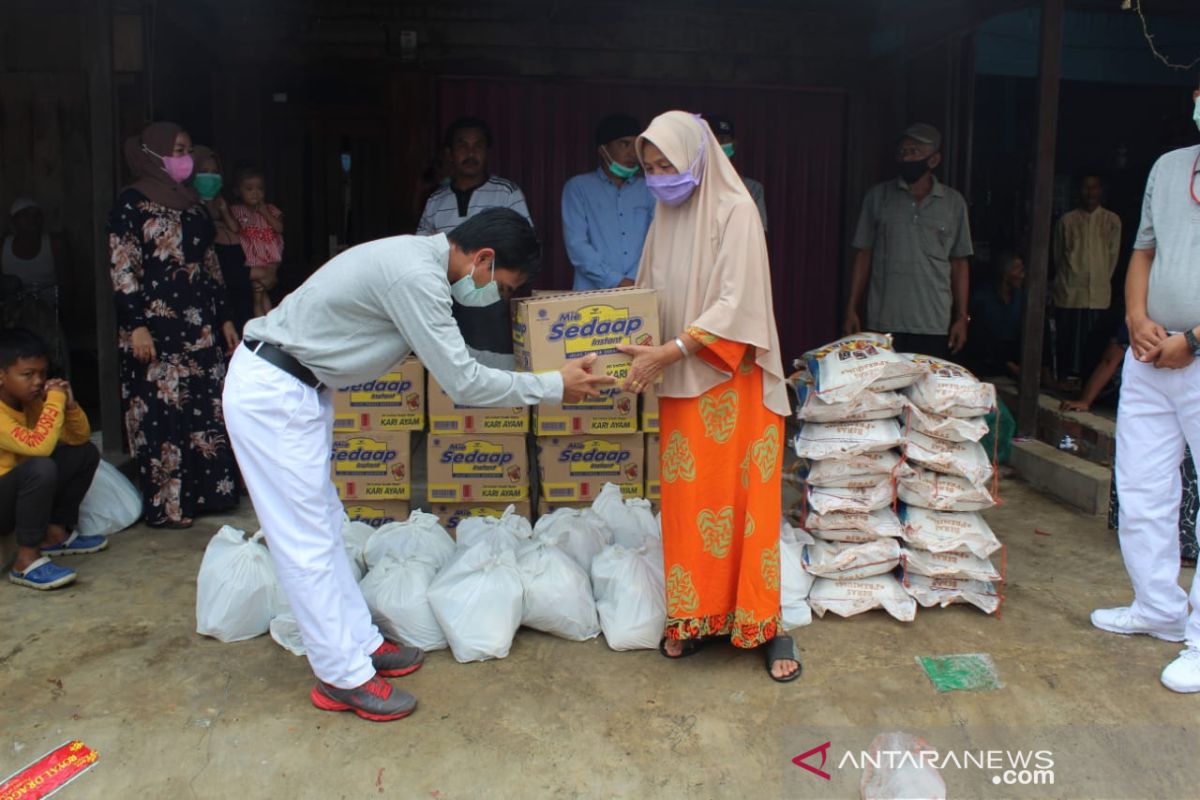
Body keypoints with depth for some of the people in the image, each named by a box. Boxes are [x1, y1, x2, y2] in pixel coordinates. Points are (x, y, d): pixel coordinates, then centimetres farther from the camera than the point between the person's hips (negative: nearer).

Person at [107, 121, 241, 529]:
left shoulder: (191, 202, 16)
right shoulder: (132, 202, -4)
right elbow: (122, 269, -9)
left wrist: (224, 318, 15)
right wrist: (136, 325, -15)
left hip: (199, 326, 7)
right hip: (157, 327, -7)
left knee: (207, 410, 6)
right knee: (163, 412, -3)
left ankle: (203, 493, 17)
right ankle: (165, 505, 6)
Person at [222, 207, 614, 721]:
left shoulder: (418, 257, 6)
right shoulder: (416, 276, -25)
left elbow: (448, 364, 17)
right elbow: (463, 383, -23)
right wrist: (555, 386, -15)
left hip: (294, 387, 10)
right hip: (271, 393, -10)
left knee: (323, 524, 15)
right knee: (308, 541, -2)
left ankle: (360, 643, 27)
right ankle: (345, 678, 9)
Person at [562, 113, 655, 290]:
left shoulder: (650, 190, 13)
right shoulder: (578, 187, 7)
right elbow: (576, 244, -2)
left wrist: (636, 282, -11)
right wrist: (617, 282, -10)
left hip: (641, 292, 2)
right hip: (593, 294, -2)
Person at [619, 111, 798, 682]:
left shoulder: (734, 211, -10)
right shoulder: (667, 217, 10)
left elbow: (735, 305, -18)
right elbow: (648, 297, 15)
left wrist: (668, 352, -23)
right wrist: (638, 351, -2)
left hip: (731, 381, -6)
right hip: (680, 384, 6)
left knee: (742, 500, -1)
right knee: (687, 503, 7)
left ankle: (764, 622, 11)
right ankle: (696, 617, 18)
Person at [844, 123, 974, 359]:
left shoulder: (954, 203, 5)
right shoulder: (878, 196, 4)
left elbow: (959, 263, 7)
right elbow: (863, 255, 6)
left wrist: (962, 317, 3)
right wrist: (852, 309, 2)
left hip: (933, 324, 0)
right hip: (883, 322, 0)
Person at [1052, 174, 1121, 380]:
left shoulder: (1112, 221, 8)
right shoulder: (1067, 220, 6)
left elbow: (1113, 255, 11)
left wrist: (1101, 280, 10)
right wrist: (1065, 283, 10)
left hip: (1099, 295, 1)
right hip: (1069, 294, 0)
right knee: (1068, 346, 1)